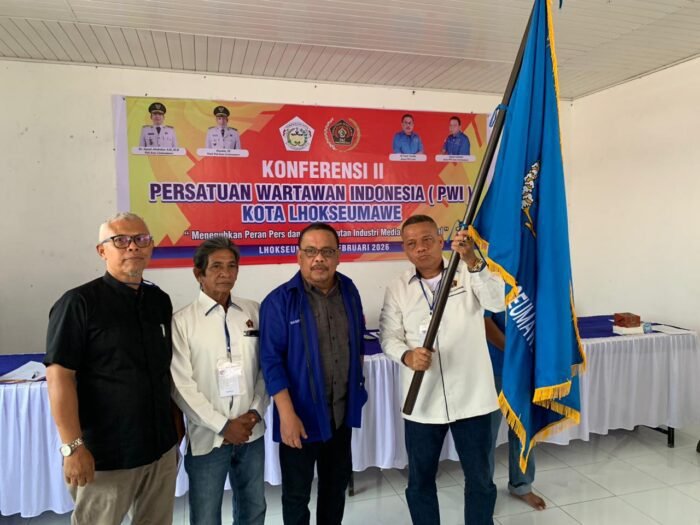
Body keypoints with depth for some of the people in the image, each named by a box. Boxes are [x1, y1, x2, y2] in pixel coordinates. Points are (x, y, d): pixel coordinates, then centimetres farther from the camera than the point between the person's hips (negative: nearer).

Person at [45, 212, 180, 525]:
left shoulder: (160, 301, 5)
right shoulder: (79, 303, -11)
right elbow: (59, 376, -14)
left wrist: (175, 426, 13)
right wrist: (72, 446, -18)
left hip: (161, 448, 5)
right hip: (104, 455, -5)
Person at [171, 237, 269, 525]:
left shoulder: (254, 312, 1)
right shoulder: (182, 321, -9)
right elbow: (181, 385, -10)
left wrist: (255, 412, -7)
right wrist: (222, 425, -12)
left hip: (252, 433, 3)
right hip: (207, 437, -3)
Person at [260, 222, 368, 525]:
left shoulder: (349, 291, 1)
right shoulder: (280, 301, -15)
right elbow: (272, 361, -17)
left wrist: (357, 383, 13)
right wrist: (287, 414, -21)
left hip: (342, 411, 5)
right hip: (301, 414, -4)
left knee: (337, 483, 23)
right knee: (296, 493, 13)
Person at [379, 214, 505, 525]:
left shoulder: (470, 274, -3)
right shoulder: (397, 288, 1)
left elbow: (498, 302, -20)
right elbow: (388, 335, 0)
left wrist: (472, 261, -34)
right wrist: (406, 355, -21)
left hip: (471, 396, -1)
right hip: (422, 400, 1)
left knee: (479, 478, 16)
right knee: (420, 479, 16)